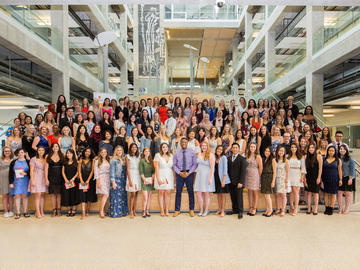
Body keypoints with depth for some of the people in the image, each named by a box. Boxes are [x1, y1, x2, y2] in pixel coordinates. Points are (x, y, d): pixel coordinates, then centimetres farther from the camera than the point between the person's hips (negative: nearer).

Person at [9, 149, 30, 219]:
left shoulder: (27, 162, 7)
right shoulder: (13, 162, 10)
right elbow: (10, 173, 7)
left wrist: (25, 173, -14)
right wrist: (11, 183, 1)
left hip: (25, 181, -1)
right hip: (16, 181, 1)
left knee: (24, 195, 2)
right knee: (17, 196, -2)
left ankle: (25, 212, 9)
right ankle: (18, 213, 4)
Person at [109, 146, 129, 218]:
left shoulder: (124, 159, 12)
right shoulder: (113, 160, -4)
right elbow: (112, 171, -8)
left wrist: (126, 180, 6)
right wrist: (113, 182, -13)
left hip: (123, 180, 5)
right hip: (116, 180, -5)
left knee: (123, 197, 7)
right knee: (116, 197, -3)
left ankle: (123, 212, 15)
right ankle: (115, 212, 5)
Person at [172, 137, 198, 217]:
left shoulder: (192, 153, 3)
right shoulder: (176, 153, 5)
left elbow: (195, 164, -1)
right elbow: (174, 165, 4)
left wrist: (189, 172, -12)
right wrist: (179, 173, -11)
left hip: (189, 174, -1)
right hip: (179, 174, 1)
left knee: (191, 192, 4)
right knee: (178, 192, 3)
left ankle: (191, 210, 15)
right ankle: (177, 210, 12)